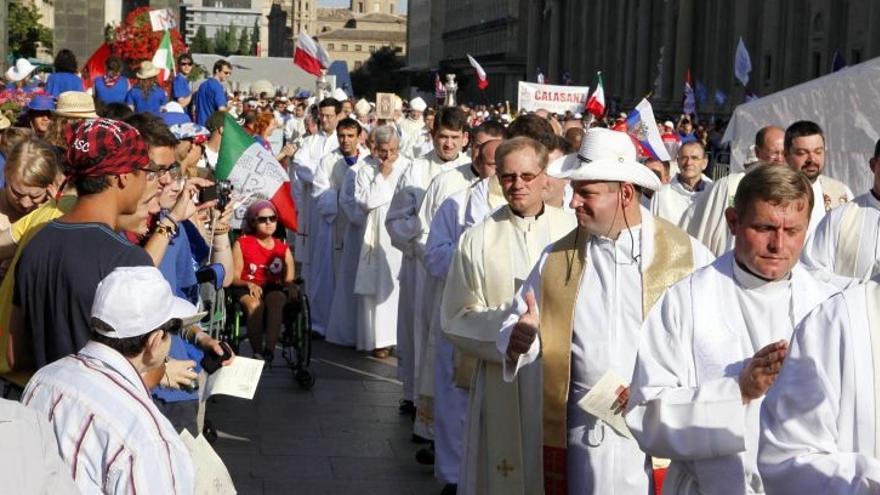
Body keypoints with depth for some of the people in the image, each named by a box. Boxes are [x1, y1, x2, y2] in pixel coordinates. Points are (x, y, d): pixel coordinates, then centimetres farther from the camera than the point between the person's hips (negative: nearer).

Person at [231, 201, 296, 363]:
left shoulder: (283, 248, 17)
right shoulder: (242, 244, 9)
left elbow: (289, 279, 11)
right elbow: (234, 277, 3)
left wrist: (287, 285, -13)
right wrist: (249, 284, -17)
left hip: (274, 289, 2)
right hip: (247, 289, -1)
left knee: (275, 298, -36)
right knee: (255, 304, -38)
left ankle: (269, 350, -45)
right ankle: (257, 352, -40)